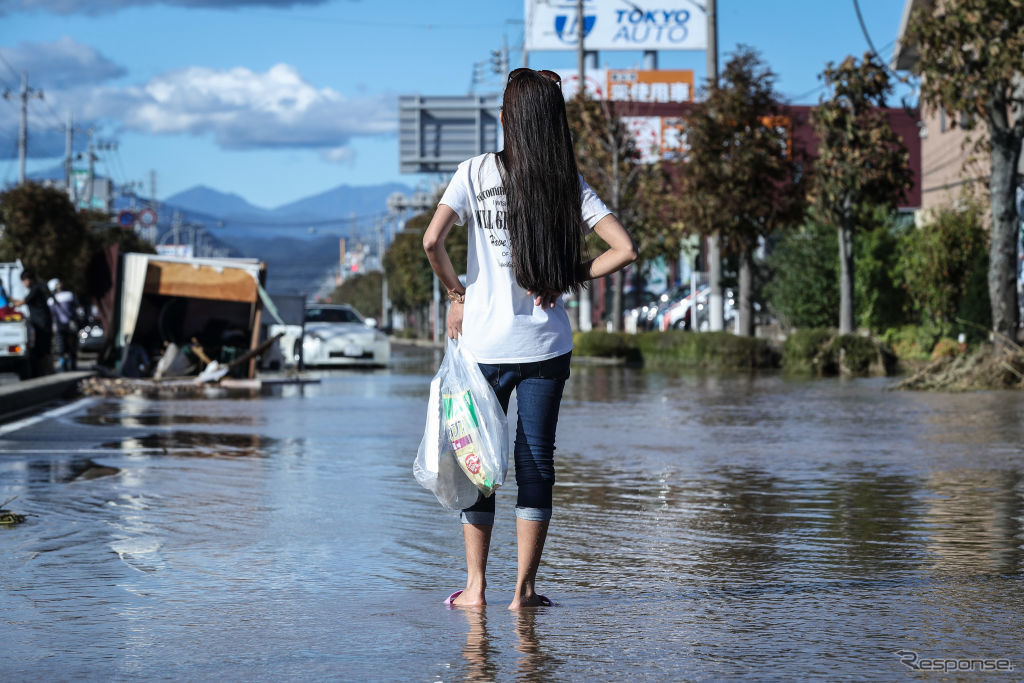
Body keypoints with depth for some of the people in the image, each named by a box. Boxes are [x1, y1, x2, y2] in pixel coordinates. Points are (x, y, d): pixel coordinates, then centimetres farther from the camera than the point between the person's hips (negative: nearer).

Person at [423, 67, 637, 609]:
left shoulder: (476, 172, -5)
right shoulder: (569, 184, -1)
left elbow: (432, 240, -15)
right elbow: (624, 249, -7)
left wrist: (456, 292, -1)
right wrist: (570, 278, 3)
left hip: (484, 344, -1)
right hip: (546, 345, 1)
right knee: (536, 461, 7)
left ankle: (474, 586, 10)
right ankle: (524, 589, 8)